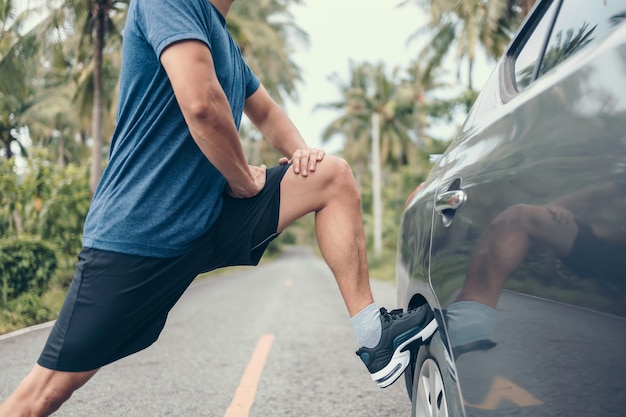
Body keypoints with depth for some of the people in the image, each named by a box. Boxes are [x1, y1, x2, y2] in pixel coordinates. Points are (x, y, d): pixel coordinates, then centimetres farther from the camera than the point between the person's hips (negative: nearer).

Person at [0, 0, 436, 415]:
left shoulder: (222, 40, 15)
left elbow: (267, 113, 27)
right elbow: (200, 102, -28)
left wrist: (300, 152, 6)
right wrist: (245, 180, -11)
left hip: (211, 220, 8)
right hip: (137, 234, -8)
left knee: (334, 176, -1)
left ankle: (374, 337, -1)